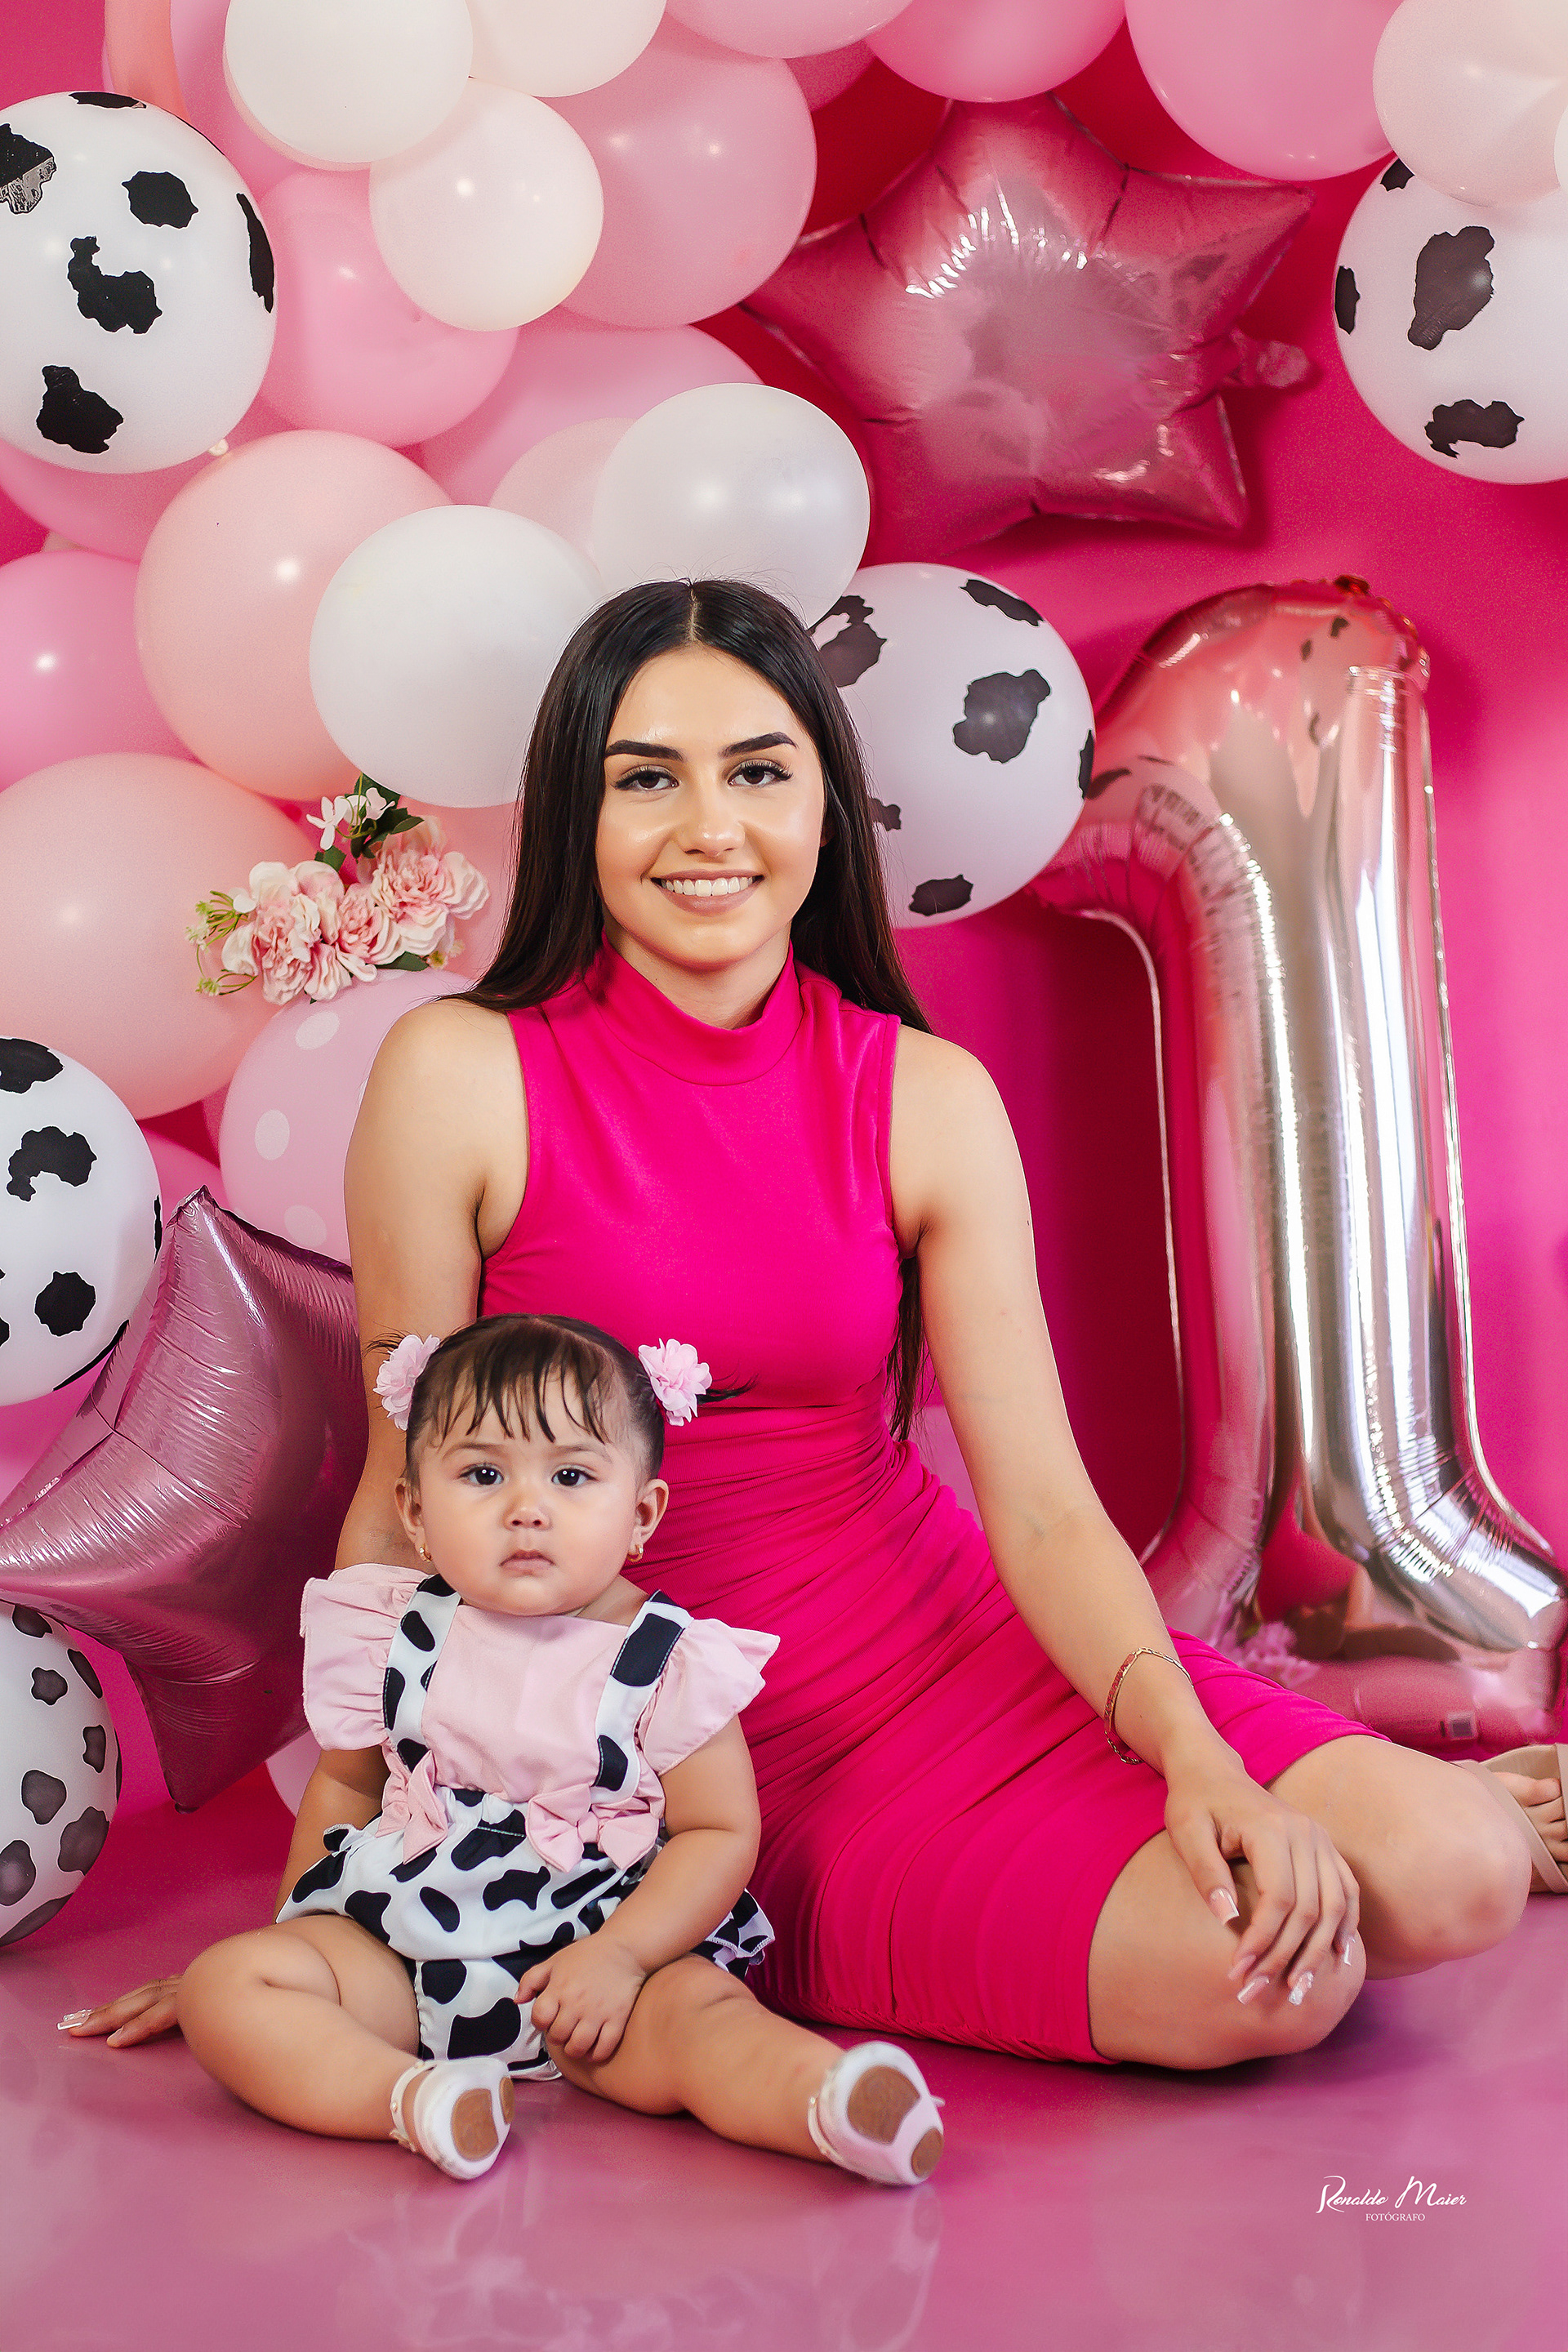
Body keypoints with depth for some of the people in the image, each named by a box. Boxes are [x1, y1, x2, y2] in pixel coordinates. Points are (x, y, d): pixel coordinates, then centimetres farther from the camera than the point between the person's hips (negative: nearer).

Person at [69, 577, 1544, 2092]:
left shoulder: (928, 1099, -2)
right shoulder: (460, 1077, -10)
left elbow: (1042, 1505, -6)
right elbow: (409, 1500, -5)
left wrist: (1202, 1764, -21)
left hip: (951, 1643, 4)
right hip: (677, 1737, -3)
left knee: (1453, 1875, -12)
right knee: (1275, 1981, -21)